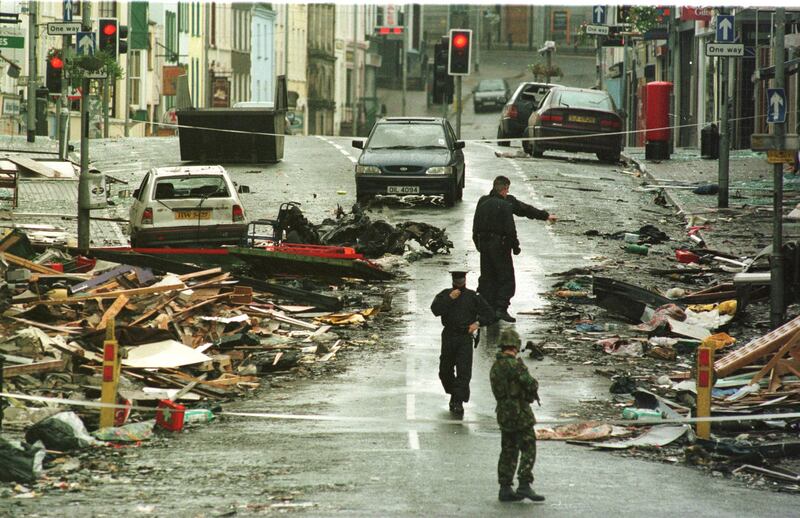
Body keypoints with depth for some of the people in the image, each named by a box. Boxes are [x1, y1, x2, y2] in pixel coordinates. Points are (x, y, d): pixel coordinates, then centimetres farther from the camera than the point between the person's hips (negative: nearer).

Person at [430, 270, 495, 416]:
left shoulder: (473, 297, 6)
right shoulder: (444, 294, 8)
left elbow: (489, 315, 8)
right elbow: (436, 310, -9)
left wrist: (477, 323, -8)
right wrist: (449, 299, -13)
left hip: (465, 337, -2)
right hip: (449, 337, 2)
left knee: (464, 371, -12)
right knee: (445, 371, 11)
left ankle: (459, 402, -13)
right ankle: (453, 394, 33)